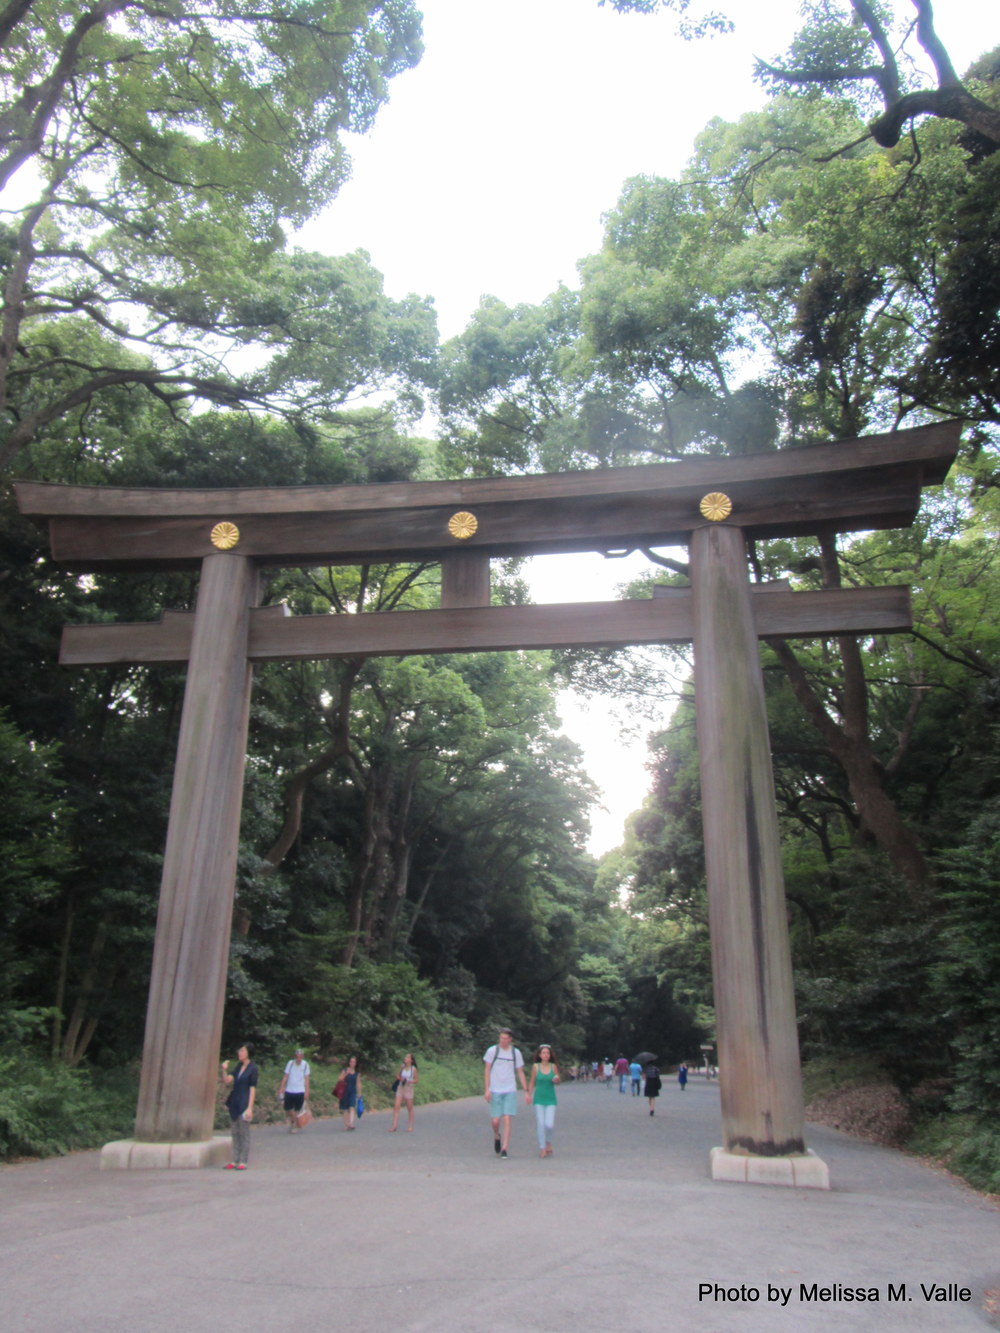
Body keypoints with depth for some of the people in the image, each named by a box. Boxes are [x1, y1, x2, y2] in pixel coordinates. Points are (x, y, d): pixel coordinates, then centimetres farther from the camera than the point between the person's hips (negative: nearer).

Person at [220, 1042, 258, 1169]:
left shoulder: (253, 1069, -8)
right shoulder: (238, 1067, 12)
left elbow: (253, 1089, -11)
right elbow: (227, 1081, 7)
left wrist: (250, 1108, -15)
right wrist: (224, 1070, -9)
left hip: (244, 1104, -7)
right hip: (234, 1103, 7)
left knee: (244, 1133, -1)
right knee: (235, 1132, 11)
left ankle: (244, 1162, 5)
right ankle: (235, 1161, 18)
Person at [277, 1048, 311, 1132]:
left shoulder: (305, 1064, -3)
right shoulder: (290, 1063, -3)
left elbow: (306, 1079, 0)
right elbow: (285, 1076, 1)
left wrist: (307, 1092, -3)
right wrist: (281, 1088, -5)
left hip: (300, 1091, -1)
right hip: (289, 1090, 1)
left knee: (297, 1111, 3)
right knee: (287, 1109, 5)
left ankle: (295, 1127, 22)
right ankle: (292, 1120, 35)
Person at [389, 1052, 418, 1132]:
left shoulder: (413, 1069, -6)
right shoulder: (402, 1066, 2)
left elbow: (416, 1080, -2)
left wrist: (408, 1081, -17)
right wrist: (400, 1078, -7)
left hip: (409, 1089, -3)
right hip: (400, 1087, 3)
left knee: (409, 1108, 6)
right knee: (396, 1106, -8)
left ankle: (410, 1126, 19)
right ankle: (394, 1126, -5)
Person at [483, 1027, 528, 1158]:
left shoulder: (516, 1053, 4)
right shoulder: (492, 1051, -2)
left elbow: (520, 1073, 11)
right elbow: (486, 1070, 0)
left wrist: (526, 1091, 7)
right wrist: (486, 1089, -8)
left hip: (510, 1091, 1)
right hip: (495, 1091, -1)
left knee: (507, 1120, -7)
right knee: (495, 1121, -1)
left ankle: (504, 1149, -2)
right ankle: (497, 1137, 31)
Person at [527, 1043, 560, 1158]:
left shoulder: (553, 1066, -2)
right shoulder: (535, 1067, -3)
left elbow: (558, 1081, 10)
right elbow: (532, 1083, 6)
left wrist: (556, 1079, -12)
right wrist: (529, 1094, -1)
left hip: (551, 1099, 0)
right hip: (539, 1099, 0)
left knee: (549, 1124, -9)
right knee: (541, 1124, -5)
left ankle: (548, 1143, 21)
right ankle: (542, 1148, 9)